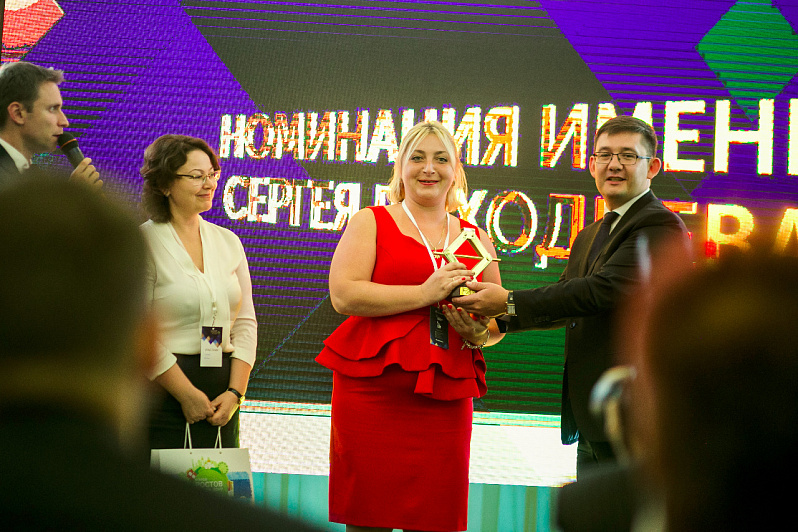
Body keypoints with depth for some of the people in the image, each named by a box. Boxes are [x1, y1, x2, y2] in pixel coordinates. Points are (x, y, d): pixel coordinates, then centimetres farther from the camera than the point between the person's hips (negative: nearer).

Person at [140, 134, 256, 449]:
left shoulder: (228, 242, 13)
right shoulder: (143, 243, -6)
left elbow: (245, 322, 11)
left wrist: (235, 392, -1)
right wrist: (187, 394, -12)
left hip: (222, 399, 5)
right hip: (163, 390, -5)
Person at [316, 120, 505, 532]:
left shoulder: (475, 238, 17)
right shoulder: (370, 223, 7)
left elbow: (499, 322, 22)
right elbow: (344, 294, -8)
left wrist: (479, 332, -2)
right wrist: (425, 293, -13)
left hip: (447, 400, 3)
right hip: (373, 391, -3)